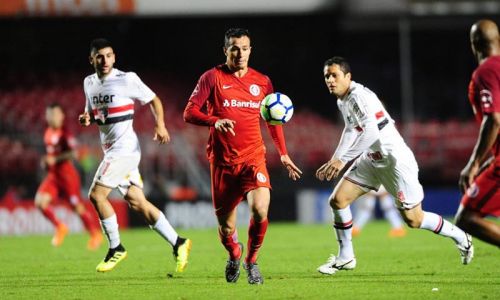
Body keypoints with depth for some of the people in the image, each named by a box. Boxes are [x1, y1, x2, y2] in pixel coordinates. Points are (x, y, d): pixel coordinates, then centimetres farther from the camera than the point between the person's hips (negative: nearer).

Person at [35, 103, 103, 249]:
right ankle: (60, 227, 7)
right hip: (53, 175, 7)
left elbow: (73, 153, -22)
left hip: (67, 173, -7)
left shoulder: (64, 133, -12)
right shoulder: (48, 133, 11)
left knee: (78, 206, -2)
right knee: (40, 201, -10)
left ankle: (96, 234, 16)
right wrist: (46, 162, 9)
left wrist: (55, 159, -24)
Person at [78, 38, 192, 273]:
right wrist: (86, 118, 1)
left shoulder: (127, 79, -8)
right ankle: (178, 243, 10)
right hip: (110, 150, 7)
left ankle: (115, 248, -2)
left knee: (96, 194, -14)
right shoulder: (89, 83, 11)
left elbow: (153, 100, 1)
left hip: (125, 147, -7)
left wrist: (160, 125, -14)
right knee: (137, 202, 4)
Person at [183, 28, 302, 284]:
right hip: (222, 161, -1)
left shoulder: (262, 82, 8)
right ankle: (234, 257, 40)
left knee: (260, 210, -24)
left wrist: (283, 155, 17)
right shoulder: (212, 78, 0)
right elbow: (189, 113, -5)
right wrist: (215, 122, -24)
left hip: (253, 158, 1)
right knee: (225, 226, 4)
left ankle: (252, 261, 1)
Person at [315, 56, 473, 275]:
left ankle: (460, 238, 17)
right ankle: (345, 257, 13)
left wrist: (342, 160, -32)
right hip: (372, 159, 9)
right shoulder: (342, 100, 8)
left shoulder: (359, 96, -22)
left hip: (396, 159, -9)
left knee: (413, 219, -5)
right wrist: (334, 160, 15)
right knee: (337, 200, 0)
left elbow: (371, 132, -33)